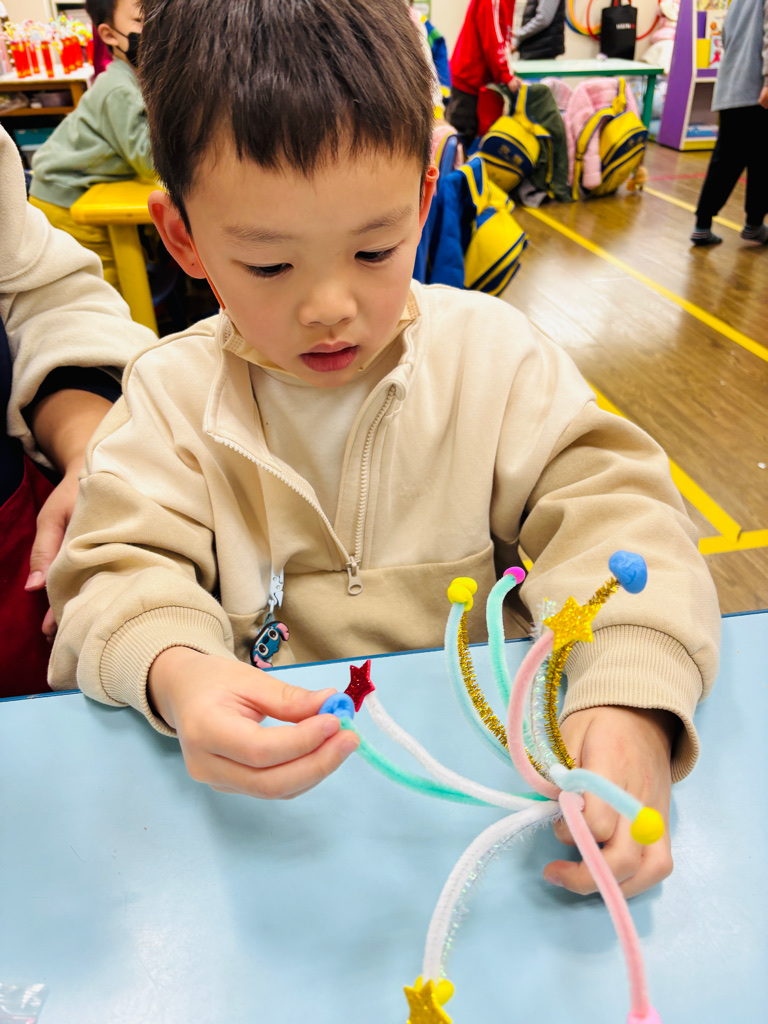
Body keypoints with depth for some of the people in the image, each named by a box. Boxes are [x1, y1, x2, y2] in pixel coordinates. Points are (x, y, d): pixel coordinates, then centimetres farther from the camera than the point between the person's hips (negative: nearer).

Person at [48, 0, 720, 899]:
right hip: (265, 764, -1)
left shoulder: (489, 351, -6)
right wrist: (172, 674, -33)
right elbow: (124, 573, -8)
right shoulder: (172, 393, -5)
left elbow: (607, 508, -10)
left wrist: (632, 698, -29)